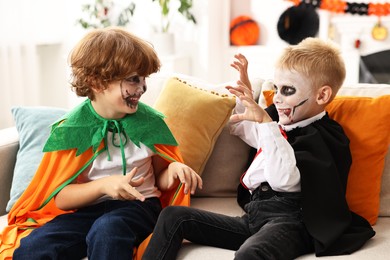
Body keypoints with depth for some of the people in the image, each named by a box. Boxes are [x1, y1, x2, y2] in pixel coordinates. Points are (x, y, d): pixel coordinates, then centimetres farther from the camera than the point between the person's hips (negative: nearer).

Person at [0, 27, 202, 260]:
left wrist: (174, 169, -12)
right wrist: (104, 185, -23)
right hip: (86, 208, 1)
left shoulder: (151, 121, 0)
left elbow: (160, 180, 12)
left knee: (107, 230, -37)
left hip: (137, 205, 0)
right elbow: (60, 197, -6)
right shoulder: (71, 128, -5)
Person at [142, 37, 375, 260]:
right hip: (253, 217, 9)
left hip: (289, 222, -9)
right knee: (173, 217, -2)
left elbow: (283, 180, -26)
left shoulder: (322, 137, -6)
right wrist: (245, 95, 26)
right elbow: (240, 128, 43)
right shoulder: (280, 124, 20)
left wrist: (266, 122, -27)